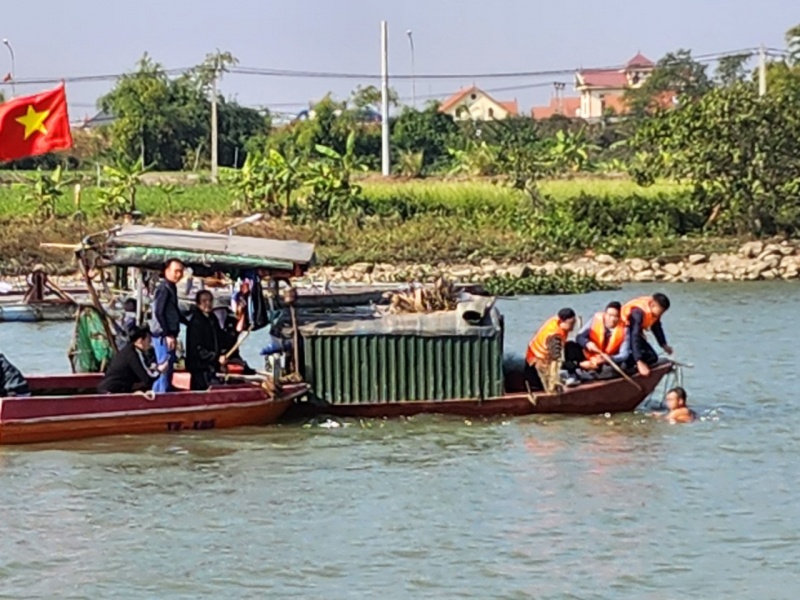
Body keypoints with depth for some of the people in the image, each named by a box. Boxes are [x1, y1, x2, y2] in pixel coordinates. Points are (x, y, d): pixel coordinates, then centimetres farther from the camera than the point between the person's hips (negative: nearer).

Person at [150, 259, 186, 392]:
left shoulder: (171, 288, 17)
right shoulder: (164, 289, -13)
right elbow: (159, 313, -20)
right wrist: (168, 335, -22)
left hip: (168, 335, 10)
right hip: (163, 336, -10)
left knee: (165, 370, 14)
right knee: (165, 370, -9)